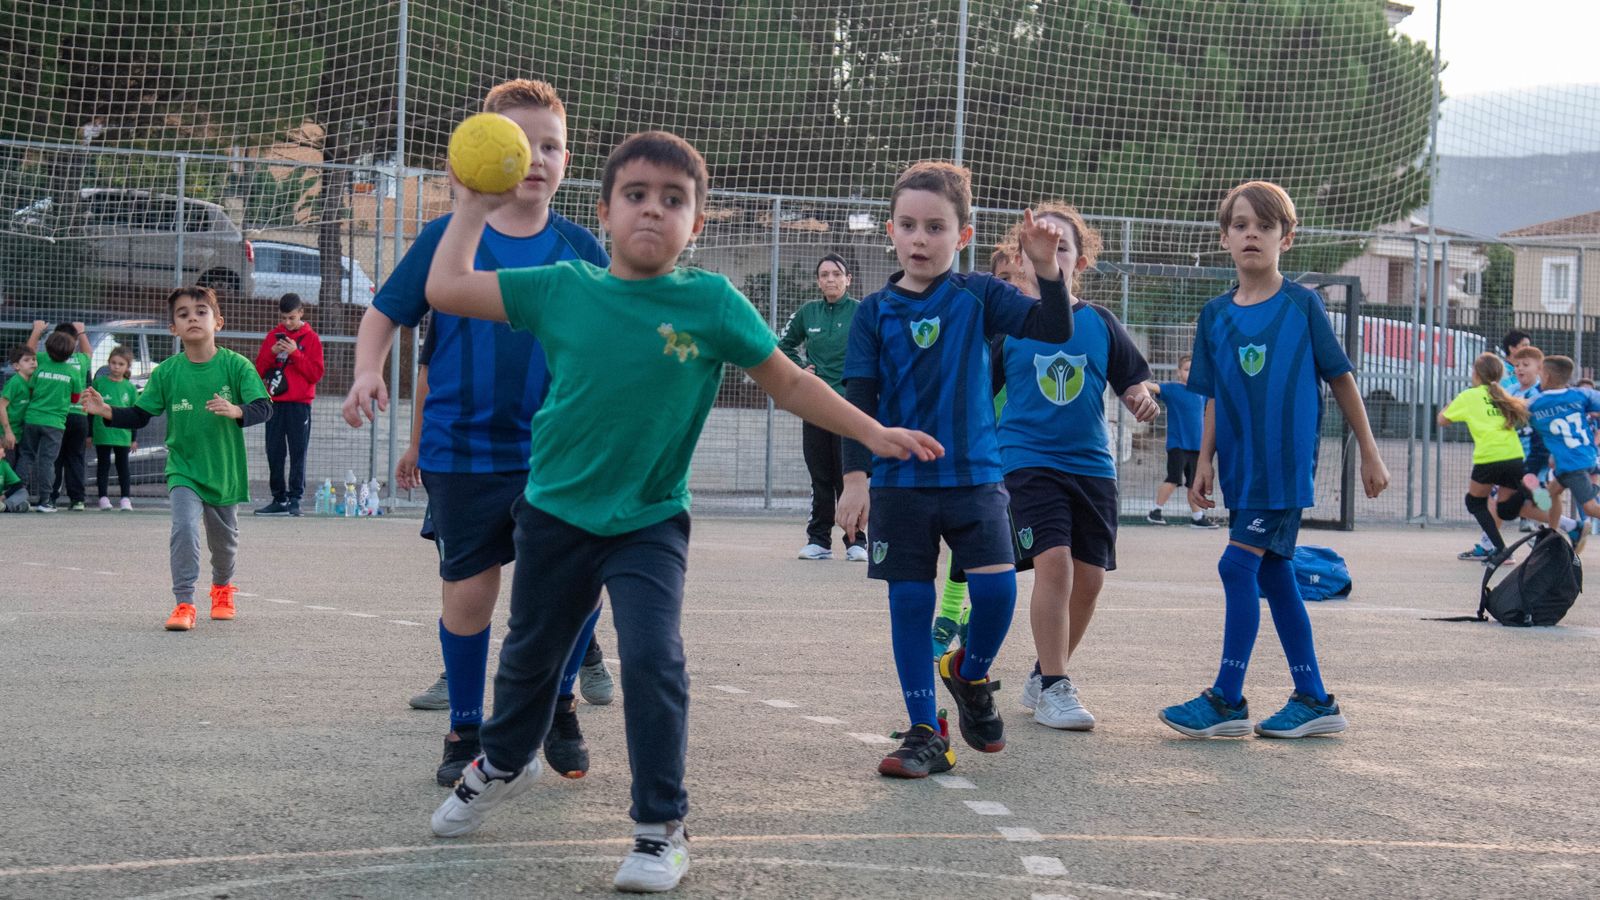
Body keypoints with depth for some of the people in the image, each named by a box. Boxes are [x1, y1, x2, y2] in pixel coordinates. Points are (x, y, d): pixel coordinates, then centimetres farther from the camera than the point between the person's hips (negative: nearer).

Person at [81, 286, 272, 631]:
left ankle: (222, 587, 46)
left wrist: (237, 411, -34)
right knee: (184, 528, -22)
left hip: (225, 471, 0)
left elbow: (264, 408, -14)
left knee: (224, 539, 17)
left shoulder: (236, 365, -10)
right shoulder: (167, 371, -4)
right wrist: (107, 411, -15)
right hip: (183, 469, 0)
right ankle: (184, 603, -17)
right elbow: (140, 415, 1)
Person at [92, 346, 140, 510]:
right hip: (102, 433, -1)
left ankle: (126, 498, 10)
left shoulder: (130, 387, 5)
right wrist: (89, 433, -1)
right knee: (103, 465, 5)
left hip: (123, 434, 1)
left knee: (123, 466, 6)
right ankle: (103, 497, 10)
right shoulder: (99, 382, -1)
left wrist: (134, 438, 9)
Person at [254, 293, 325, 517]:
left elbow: (316, 373, -5)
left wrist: (295, 353, -15)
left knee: (297, 453, -5)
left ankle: (295, 500, -3)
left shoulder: (311, 338, 2)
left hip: (299, 405, -4)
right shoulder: (273, 336, 11)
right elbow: (259, 370, 9)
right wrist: (272, 353, -8)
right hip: (275, 403, 4)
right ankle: (279, 499, 12)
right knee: (274, 452, 5)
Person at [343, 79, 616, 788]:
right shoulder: (447, 238, -3)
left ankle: (556, 705, 18)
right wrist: (368, 373, -11)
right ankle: (466, 730, 26)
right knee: (467, 593, 6)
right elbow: (385, 313, 5)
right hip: (463, 453, -1)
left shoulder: (580, 249, 1)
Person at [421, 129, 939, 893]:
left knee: (652, 661, -17)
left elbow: (790, 384, -2)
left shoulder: (713, 303, -11)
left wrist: (872, 433, -4)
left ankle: (661, 829, -1)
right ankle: (505, 763, 50)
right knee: (531, 652, 20)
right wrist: (474, 207, -1)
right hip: (554, 513, 2)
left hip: (650, 522, -2)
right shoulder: (560, 288, -8)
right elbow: (446, 289, -4)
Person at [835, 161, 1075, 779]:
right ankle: (925, 734, 12)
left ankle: (970, 672, 18)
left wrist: (1046, 267, -21)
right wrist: (855, 477, -8)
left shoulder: (978, 297, 1)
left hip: (973, 474, 0)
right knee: (910, 602, 1)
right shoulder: (876, 312, 1)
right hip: (899, 481, 0)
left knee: (997, 585, -14)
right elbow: (858, 399, -1)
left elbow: (1054, 329, -7)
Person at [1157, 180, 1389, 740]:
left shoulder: (1302, 305, -4)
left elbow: (1341, 379, 1)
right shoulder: (1216, 315, 8)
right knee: (1274, 577, 8)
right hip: (1242, 467, 5)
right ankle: (1314, 701, 15)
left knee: (1239, 564, -12)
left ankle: (1228, 700, -6)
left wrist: (1369, 454, 3)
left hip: (1287, 463, -5)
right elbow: (1214, 398, 12)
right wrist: (1205, 461, 4)